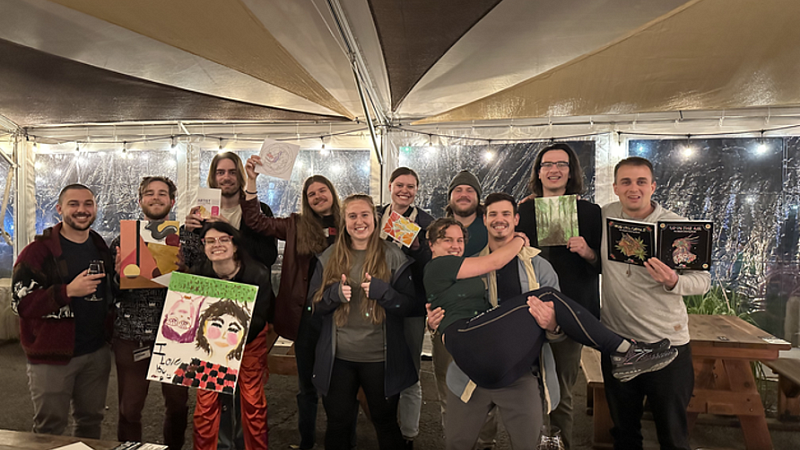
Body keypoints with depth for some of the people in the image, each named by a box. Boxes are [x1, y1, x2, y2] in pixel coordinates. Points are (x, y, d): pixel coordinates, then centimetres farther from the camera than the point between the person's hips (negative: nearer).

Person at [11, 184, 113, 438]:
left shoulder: (103, 249, 9)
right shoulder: (38, 251, -9)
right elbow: (21, 304, -15)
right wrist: (68, 291, -26)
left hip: (97, 353, 5)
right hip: (52, 356, -5)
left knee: (91, 421, 17)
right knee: (50, 430, 9)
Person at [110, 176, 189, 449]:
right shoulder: (122, 241, 5)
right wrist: (119, 276, -16)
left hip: (174, 334, 0)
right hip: (131, 336, 0)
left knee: (177, 404, 11)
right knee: (129, 408, 8)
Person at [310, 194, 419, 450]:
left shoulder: (393, 257, -4)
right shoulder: (329, 257, 3)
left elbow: (409, 305, -5)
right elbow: (315, 304, 5)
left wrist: (382, 291, -23)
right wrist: (335, 293, -16)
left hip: (381, 359, -2)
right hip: (337, 357, 2)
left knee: (385, 422, 16)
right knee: (338, 424, 17)